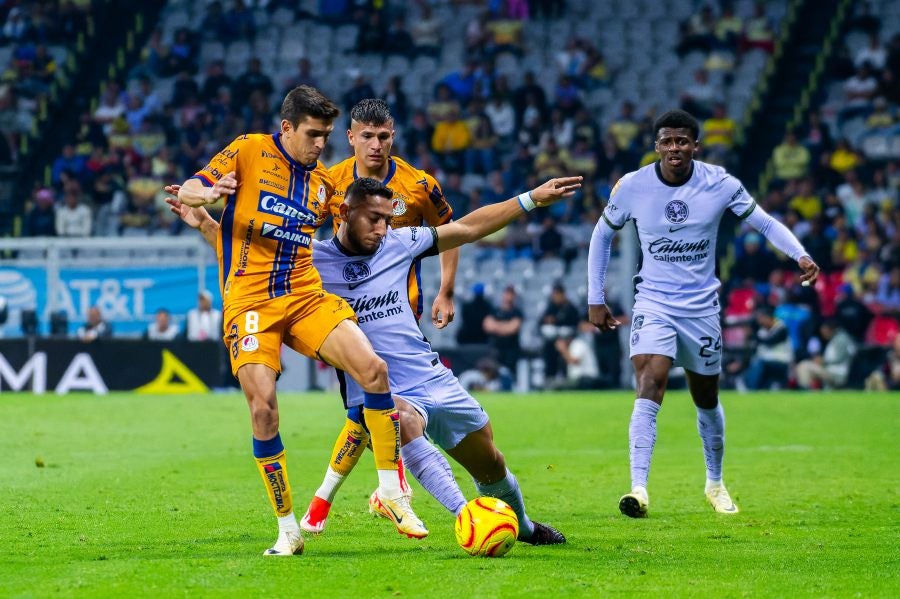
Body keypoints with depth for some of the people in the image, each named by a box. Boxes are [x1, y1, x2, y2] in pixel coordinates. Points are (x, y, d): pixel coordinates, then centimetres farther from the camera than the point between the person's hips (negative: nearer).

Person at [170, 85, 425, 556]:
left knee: (372, 368, -16)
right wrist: (202, 194, -27)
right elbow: (188, 190, -6)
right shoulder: (249, 151, 2)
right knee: (263, 405, -16)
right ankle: (288, 529, -2)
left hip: (307, 296, 4)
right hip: (250, 302, -4)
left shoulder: (322, 181, 15)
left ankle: (392, 492, -5)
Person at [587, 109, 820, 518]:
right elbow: (602, 235, 8)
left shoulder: (719, 184, -10)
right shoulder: (632, 187, -8)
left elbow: (766, 223, -2)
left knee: (707, 400, 14)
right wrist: (595, 298, 7)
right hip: (654, 304, -1)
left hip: (701, 307, 1)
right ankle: (638, 488, -26)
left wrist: (800, 254, -21)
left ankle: (715, 483, 36)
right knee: (650, 388, -22)